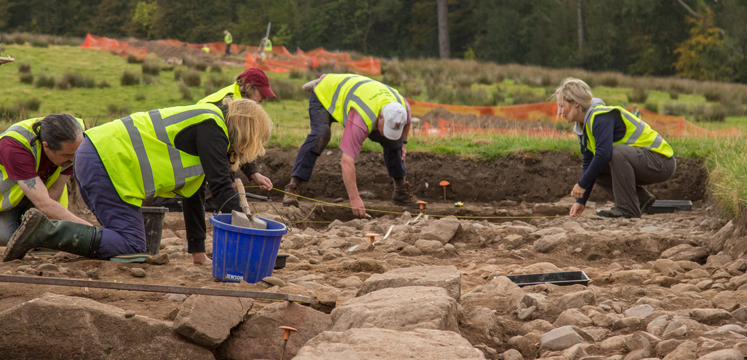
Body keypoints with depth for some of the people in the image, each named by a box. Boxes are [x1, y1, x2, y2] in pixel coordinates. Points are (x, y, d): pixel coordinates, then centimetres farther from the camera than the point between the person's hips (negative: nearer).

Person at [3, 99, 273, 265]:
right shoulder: (211, 126, -6)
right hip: (109, 162, -10)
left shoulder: (203, 125, 24)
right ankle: (44, 232, -20)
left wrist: (198, 252, 25)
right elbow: (221, 187, -12)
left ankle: (42, 229, 7)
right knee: (132, 246, -13)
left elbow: (194, 194, 26)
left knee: (123, 235, 11)